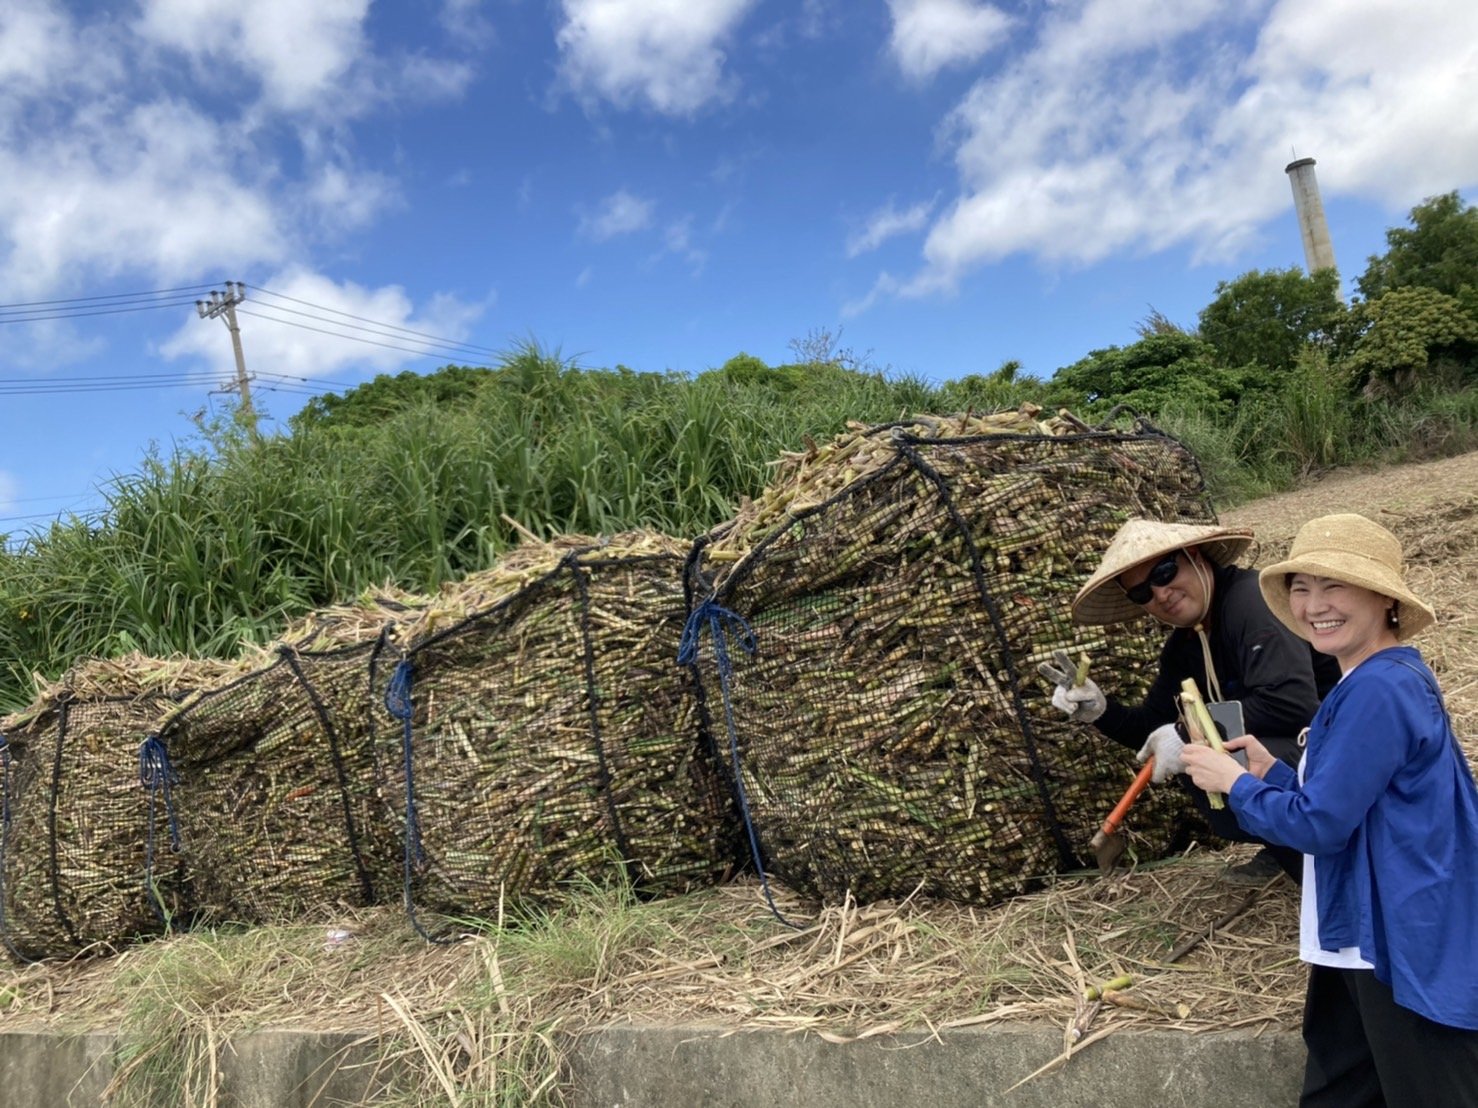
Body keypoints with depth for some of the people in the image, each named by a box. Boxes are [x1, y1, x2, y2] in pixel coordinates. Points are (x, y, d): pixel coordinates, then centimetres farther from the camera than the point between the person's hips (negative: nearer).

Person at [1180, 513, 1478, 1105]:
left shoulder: (1377, 689, -22)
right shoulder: (1387, 678, 12)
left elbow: (1320, 823, -22)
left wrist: (1234, 783, -8)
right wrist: (1271, 771, 6)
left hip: (1410, 950, -10)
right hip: (1372, 938, 11)